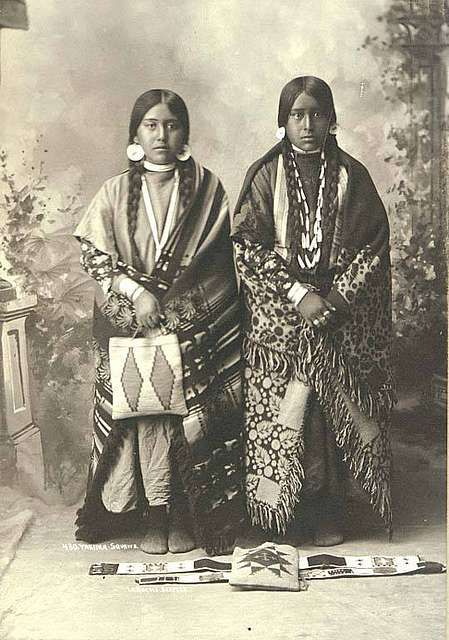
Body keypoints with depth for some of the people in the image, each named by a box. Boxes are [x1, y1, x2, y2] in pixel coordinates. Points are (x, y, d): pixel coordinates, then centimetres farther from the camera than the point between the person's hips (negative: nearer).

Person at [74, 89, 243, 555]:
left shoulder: (207, 188, 4)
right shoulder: (116, 191, 6)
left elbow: (220, 259, 2)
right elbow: (93, 253, 0)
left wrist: (169, 300, -9)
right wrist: (137, 293, -14)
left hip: (194, 324, 0)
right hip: (130, 324, 1)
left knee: (192, 415, 1)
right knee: (140, 412, 2)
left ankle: (188, 517, 15)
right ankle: (151, 516, 15)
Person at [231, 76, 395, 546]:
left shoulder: (351, 177, 6)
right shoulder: (265, 176, 3)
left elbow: (371, 247, 3)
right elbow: (248, 245, -4)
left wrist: (335, 301, -11)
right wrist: (298, 295, -14)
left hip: (341, 311, 1)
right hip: (278, 312, -1)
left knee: (333, 408, -1)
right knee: (284, 407, -3)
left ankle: (329, 511, 12)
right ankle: (282, 508, 10)